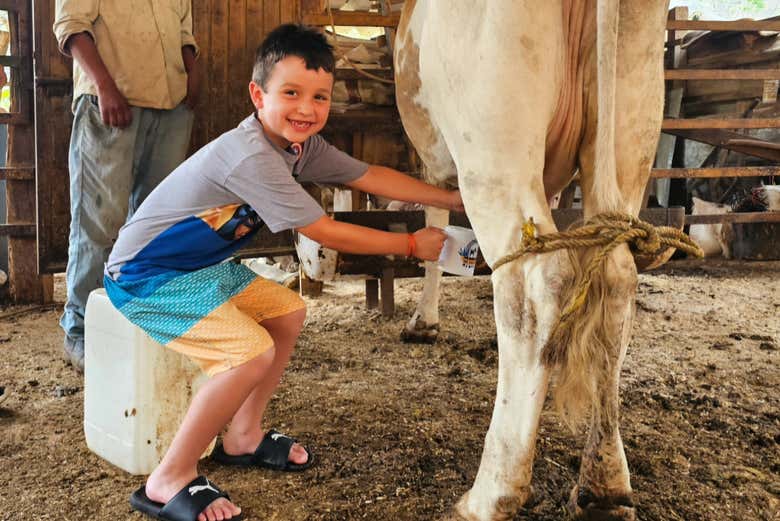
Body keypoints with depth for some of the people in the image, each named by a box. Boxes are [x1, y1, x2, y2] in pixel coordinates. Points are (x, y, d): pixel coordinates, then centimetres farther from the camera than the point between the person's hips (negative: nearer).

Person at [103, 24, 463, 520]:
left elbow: (371, 175, 6)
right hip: (143, 274, -10)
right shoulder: (251, 156, -27)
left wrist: (454, 199, 4)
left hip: (198, 265, 10)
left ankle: (244, 437, 22)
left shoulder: (301, 144, 1)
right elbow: (326, 233, -23)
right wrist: (412, 244, -13)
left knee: (288, 312, 13)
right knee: (253, 352, -23)